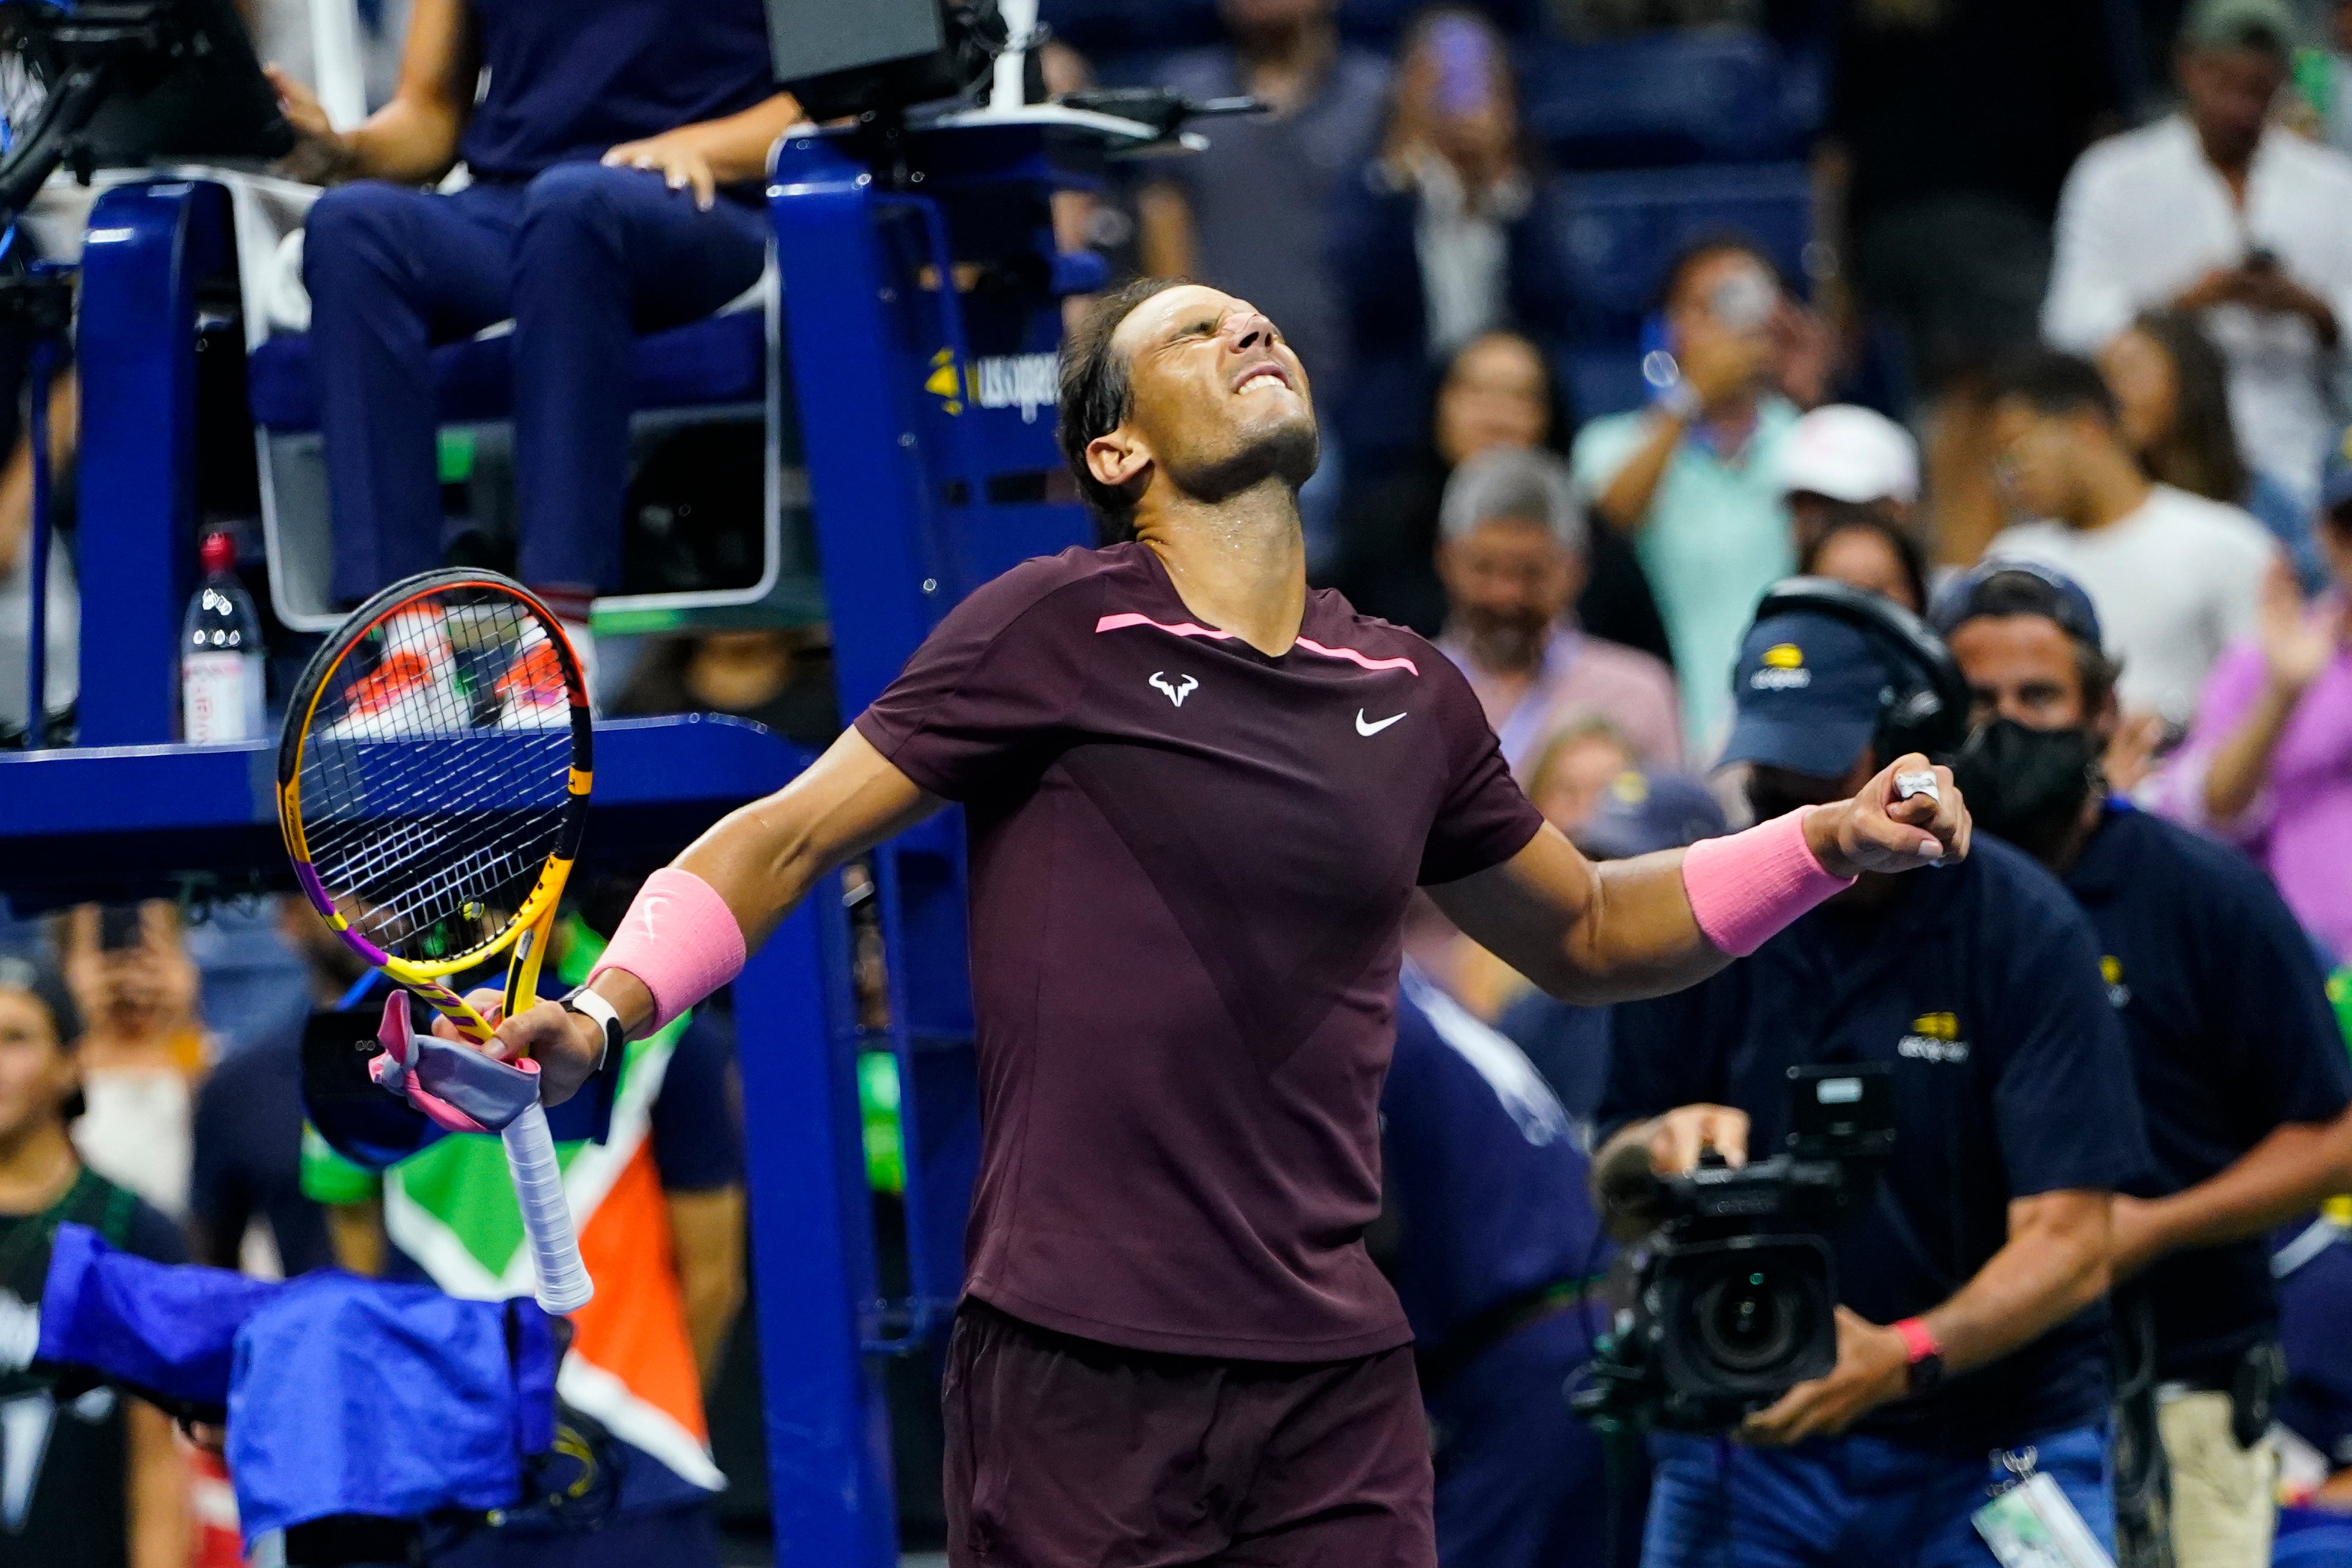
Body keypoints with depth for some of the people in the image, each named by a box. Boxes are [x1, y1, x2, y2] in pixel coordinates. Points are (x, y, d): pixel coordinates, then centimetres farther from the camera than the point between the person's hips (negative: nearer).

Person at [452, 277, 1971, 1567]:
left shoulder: (1408, 695, 13)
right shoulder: (1053, 632, -1)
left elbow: (1584, 932, 28)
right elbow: (783, 840, 1)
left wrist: (1827, 841, 16)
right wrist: (605, 1005, -15)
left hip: (1338, 1386, 4)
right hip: (1079, 1373, -4)